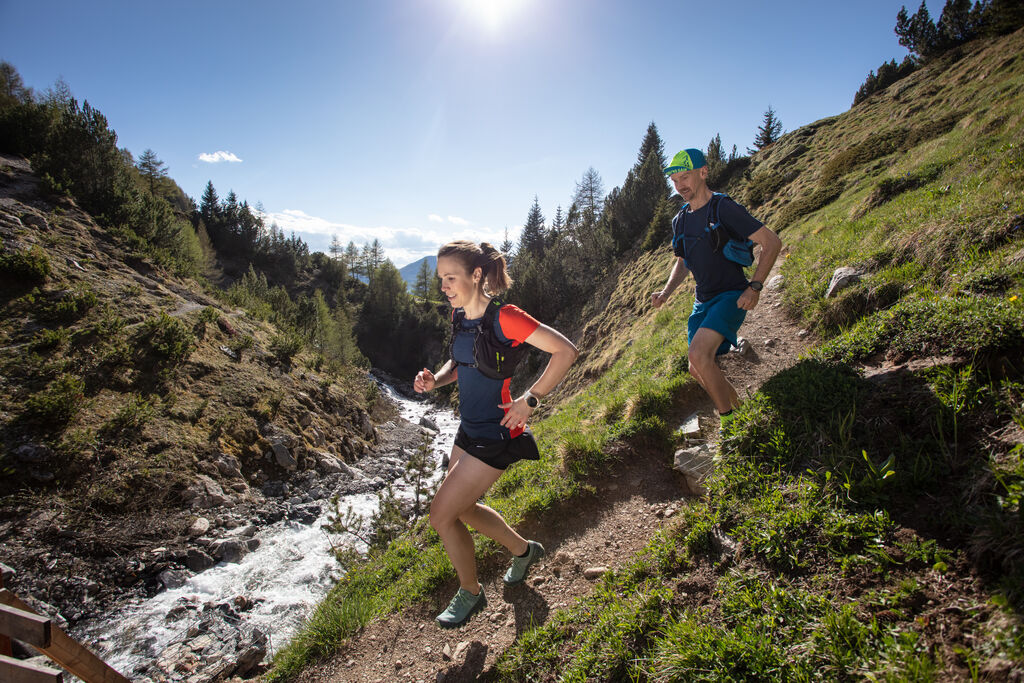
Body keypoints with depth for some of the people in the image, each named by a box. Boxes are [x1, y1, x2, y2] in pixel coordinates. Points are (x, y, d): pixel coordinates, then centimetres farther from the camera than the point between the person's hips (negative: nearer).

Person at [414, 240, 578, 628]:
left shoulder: (504, 318, -23)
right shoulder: (459, 316, 2)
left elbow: (566, 350, -20)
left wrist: (530, 400, -20)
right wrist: (436, 380, -3)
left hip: (496, 435, -9)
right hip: (469, 430, 9)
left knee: (441, 516, -1)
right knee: (463, 509, 21)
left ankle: (470, 594, 25)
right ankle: (523, 550, 45)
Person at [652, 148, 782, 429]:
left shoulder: (724, 208, -12)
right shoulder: (680, 221, 9)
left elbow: (772, 242, -12)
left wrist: (755, 287, -20)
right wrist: (666, 292, 4)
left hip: (732, 295, -8)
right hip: (703, 300, 8)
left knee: (698, 354, -27)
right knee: (698, 370, 7)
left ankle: (729, 422, -10)